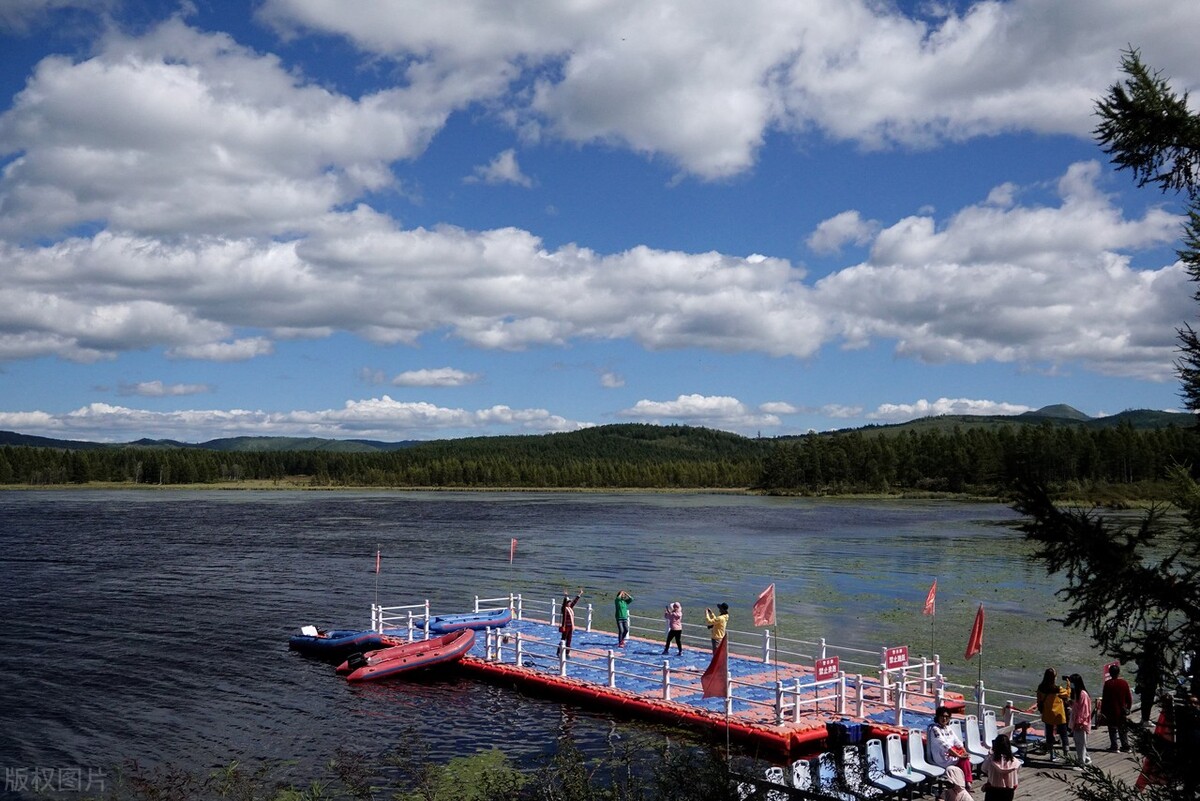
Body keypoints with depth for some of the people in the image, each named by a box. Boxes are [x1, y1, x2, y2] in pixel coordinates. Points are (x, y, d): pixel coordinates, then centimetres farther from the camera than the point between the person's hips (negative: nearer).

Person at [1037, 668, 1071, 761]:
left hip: (1047, 716, 3)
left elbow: (1039, 702, 2)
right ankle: (1066, 754, 14)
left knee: (1049, 735, 13)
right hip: (1059, 716, -3)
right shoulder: (1058, 689, -21)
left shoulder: (1041, 688, -9)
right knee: (1063, 735, 12)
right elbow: (1068, 694, -2)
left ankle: (1052, 755, 19)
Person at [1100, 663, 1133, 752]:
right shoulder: (1124, 683, -4)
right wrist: (1128, 708, 18)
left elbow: (1104, 698, -10)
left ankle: (1113, 746, 5)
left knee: (1112, 729, 5)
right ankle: (1125, 745, 17)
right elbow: (1129, 698, 3)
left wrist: (1102, 711, -2)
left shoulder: (1108, 684, -13)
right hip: (1122, 711, 3)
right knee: (1123, 729, 15)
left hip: (1111, 711, -3)